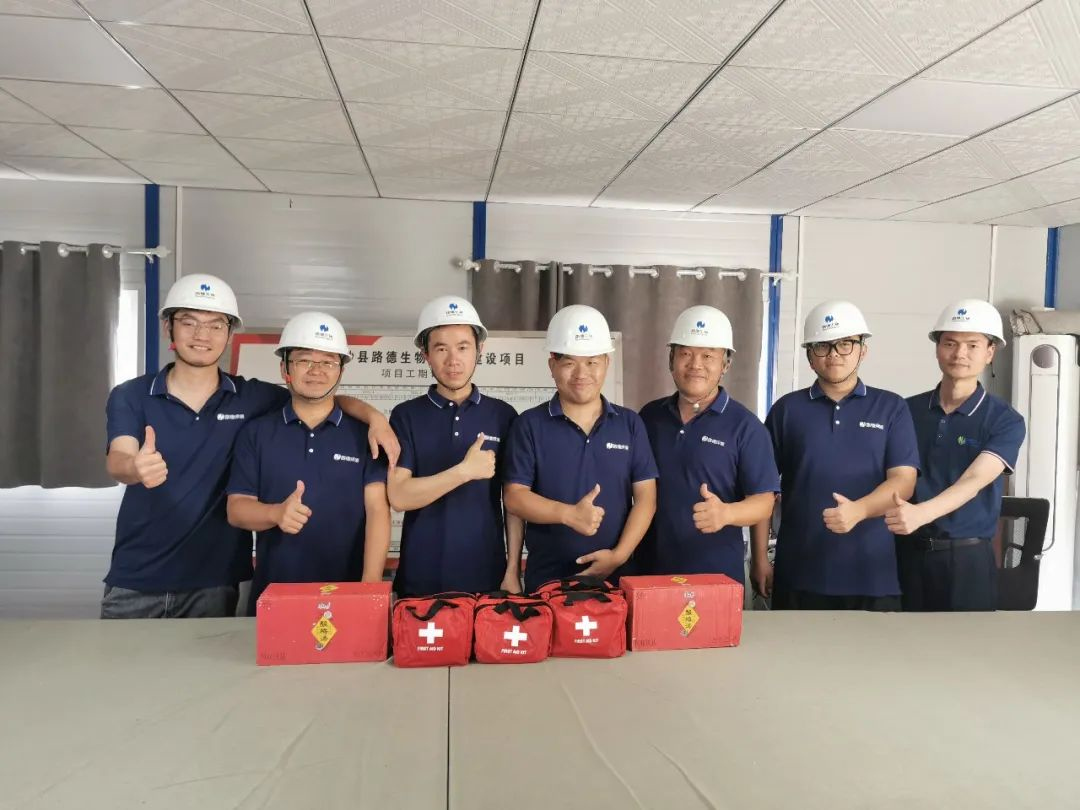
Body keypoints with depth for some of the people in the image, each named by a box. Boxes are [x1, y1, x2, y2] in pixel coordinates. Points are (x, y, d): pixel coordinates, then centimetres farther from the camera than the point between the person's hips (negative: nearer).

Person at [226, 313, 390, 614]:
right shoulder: (255, 433, 5)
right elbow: (236, 508, 2)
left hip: (347, 593, -1)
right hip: (273, 595, 2)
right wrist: (276, 513, -20)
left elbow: (377, 509, -7)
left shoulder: (365, 434, 0)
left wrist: (370, 583, -19)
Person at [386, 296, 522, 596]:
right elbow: (399, 496, -10)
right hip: (420, 581, 0)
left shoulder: (503, 416, 2)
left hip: (487, 579, 1)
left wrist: (513, 571, -3)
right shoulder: (406, 416, 0)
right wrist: (465, 471, -17)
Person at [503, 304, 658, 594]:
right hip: (547, 577, -1)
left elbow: (645, 497, 0)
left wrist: (620, 554, -12)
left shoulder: (630, 424, 4)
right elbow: (514, 496, -6)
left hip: (617, 574, 2)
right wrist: (568, 514, -21)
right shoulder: (529, 424, -2)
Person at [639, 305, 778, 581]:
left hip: (717, 574, -3)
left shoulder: (745, 425, -6)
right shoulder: (649, 416, 6)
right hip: (650, 568, 3)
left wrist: (726, 513, -29)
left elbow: (764, 501, -9)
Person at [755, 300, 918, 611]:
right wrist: (760, 558, 2)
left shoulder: (891, 408, 5)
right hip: (799, 573, 0)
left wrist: (859, 510, -23)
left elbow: (903, 479, -4)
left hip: (872, 574, 0)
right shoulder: (786, 409, 5)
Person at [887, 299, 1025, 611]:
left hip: (966, 558, -2)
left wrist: (921, 514, -38)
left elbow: (973, 482, -21)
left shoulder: (1005, 421, -5)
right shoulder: (907, 410, 4)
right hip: (907, 552, 2)